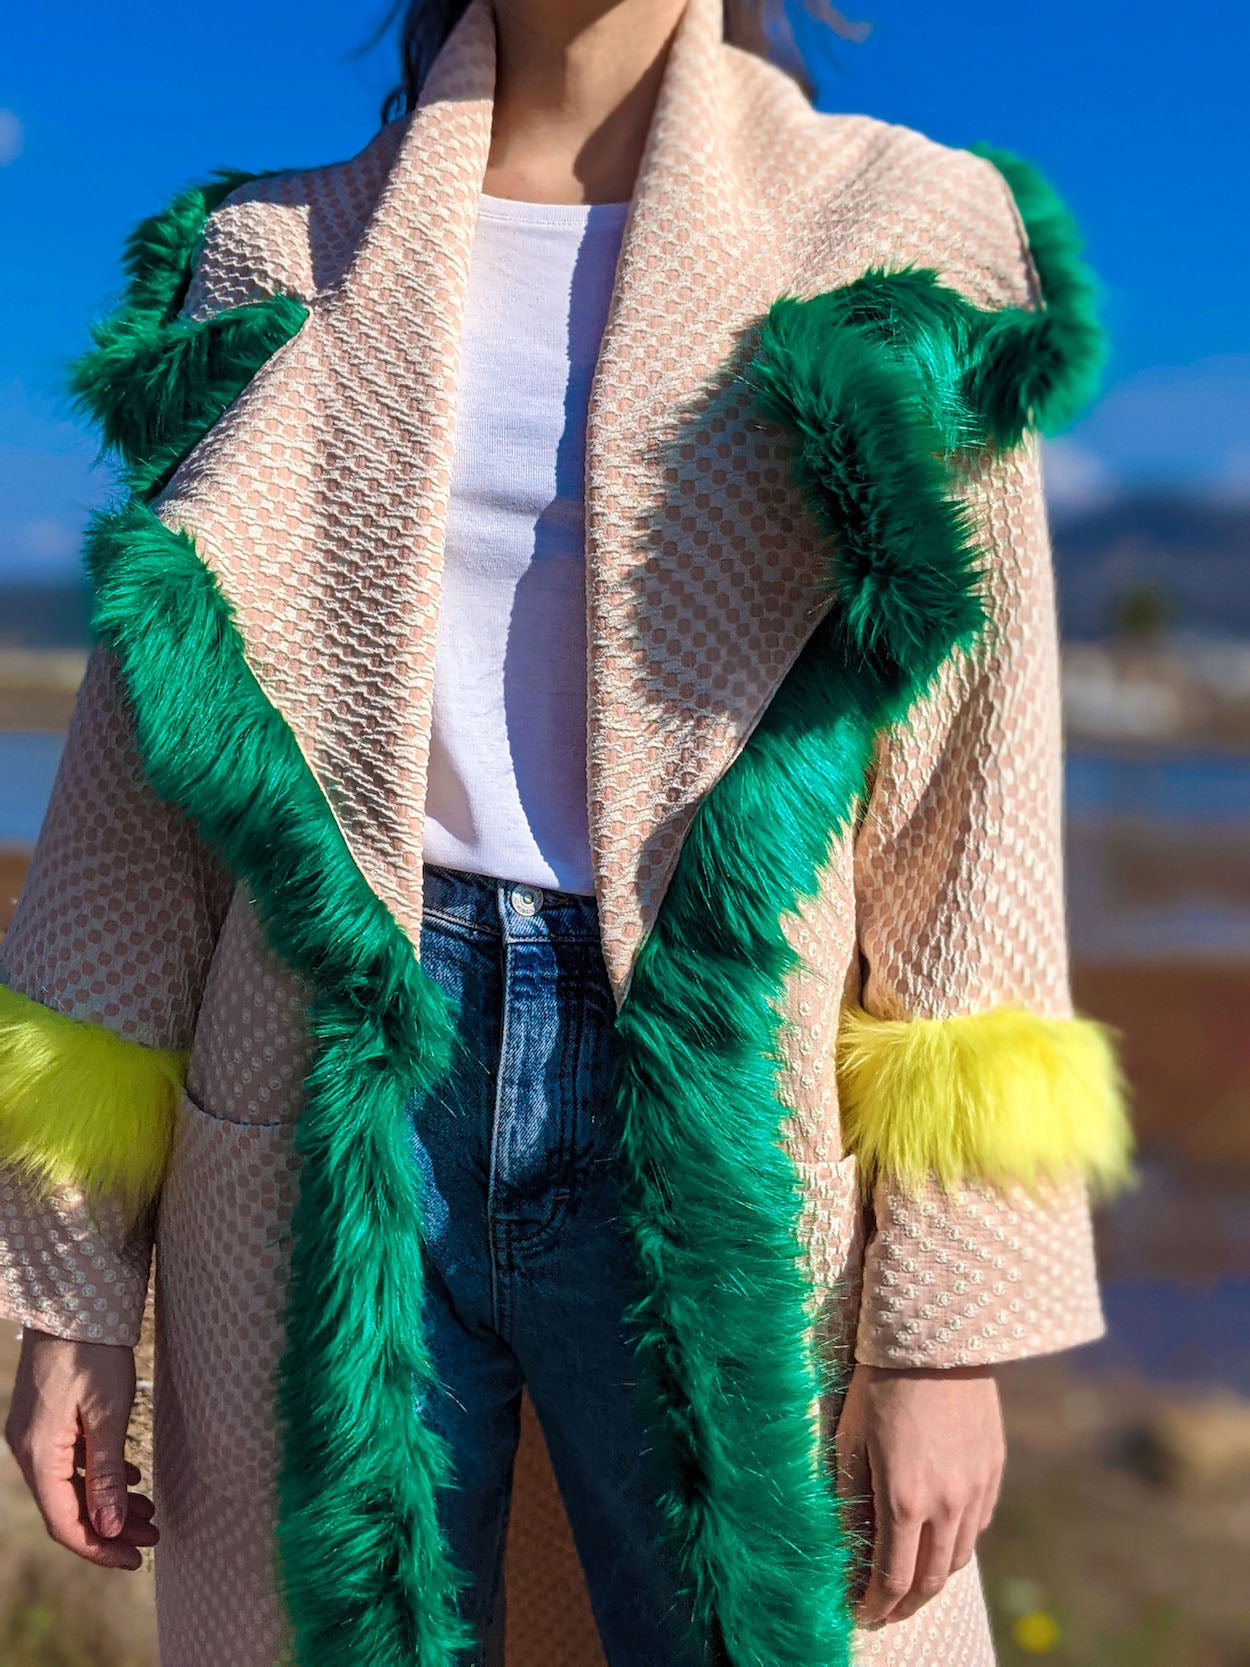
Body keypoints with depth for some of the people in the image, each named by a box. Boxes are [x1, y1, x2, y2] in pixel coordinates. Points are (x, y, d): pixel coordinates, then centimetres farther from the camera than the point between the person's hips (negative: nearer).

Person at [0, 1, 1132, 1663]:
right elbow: (147, 779, 8)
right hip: (339, 1109, 2)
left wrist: (951, 1327, -6)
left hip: (713, 1133, -1)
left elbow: (971, 802, -1)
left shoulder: (906, 239, 3)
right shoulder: (277, 258, 8)